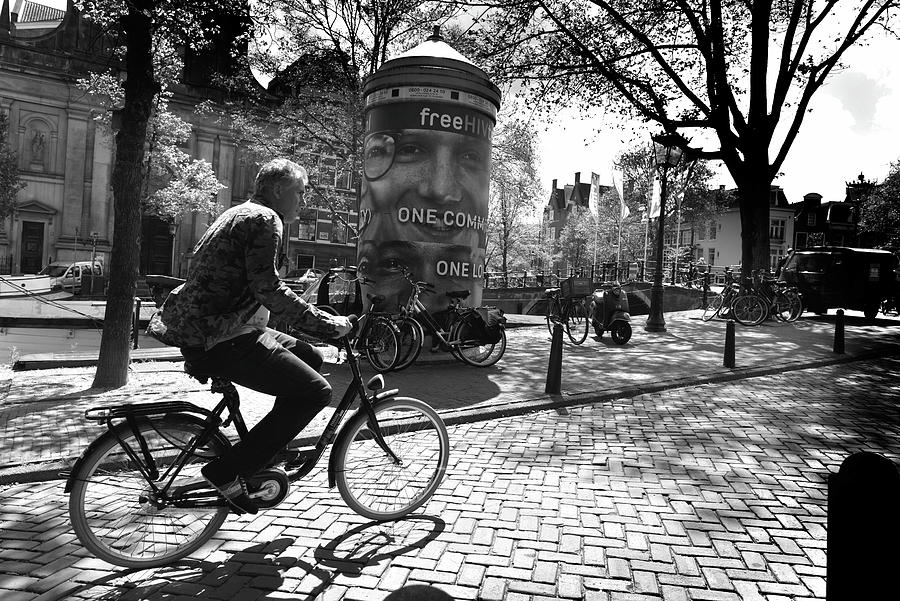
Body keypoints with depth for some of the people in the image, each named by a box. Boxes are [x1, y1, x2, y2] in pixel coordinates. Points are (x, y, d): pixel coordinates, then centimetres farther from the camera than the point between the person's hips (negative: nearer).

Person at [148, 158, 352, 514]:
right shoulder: (264, 219, -11)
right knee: (315, 391, -13)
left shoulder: (240, 214, 23)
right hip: (221, 341, -11)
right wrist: (328, 325, -18)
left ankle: (268, 455, 21)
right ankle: (228, 472, -8)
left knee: (310, 358, 16)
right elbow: (268, 288, -23)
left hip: (204, 330, 11)